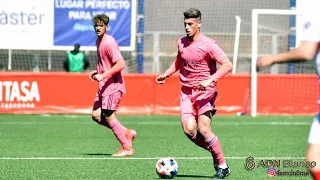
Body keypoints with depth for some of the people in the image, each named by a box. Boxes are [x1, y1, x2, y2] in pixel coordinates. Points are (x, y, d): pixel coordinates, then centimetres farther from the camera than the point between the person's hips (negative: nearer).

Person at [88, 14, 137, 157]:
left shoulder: (109, 42, -17)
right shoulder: (99, 41, 13)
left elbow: (121, 64, -23)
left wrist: (103, 75, -25)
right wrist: (97, 72, 12)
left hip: (113, 85, -10)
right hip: (104, 86, 10)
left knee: (109, 116, -8)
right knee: (96, 115, 6)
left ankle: (127, 148, 1)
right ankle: (127, 133, 16)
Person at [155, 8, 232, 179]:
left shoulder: (208, 44, -13)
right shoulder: (181, 43, 8)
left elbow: (227, 65, -20)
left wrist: (209, 80, -30)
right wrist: (166, 74, 16)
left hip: (205, 91, -5)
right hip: (186, 92, 5)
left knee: (203, 129, -17)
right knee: (189, 129, -12)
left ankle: (222, 166, -2)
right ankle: (215, 152, 14)